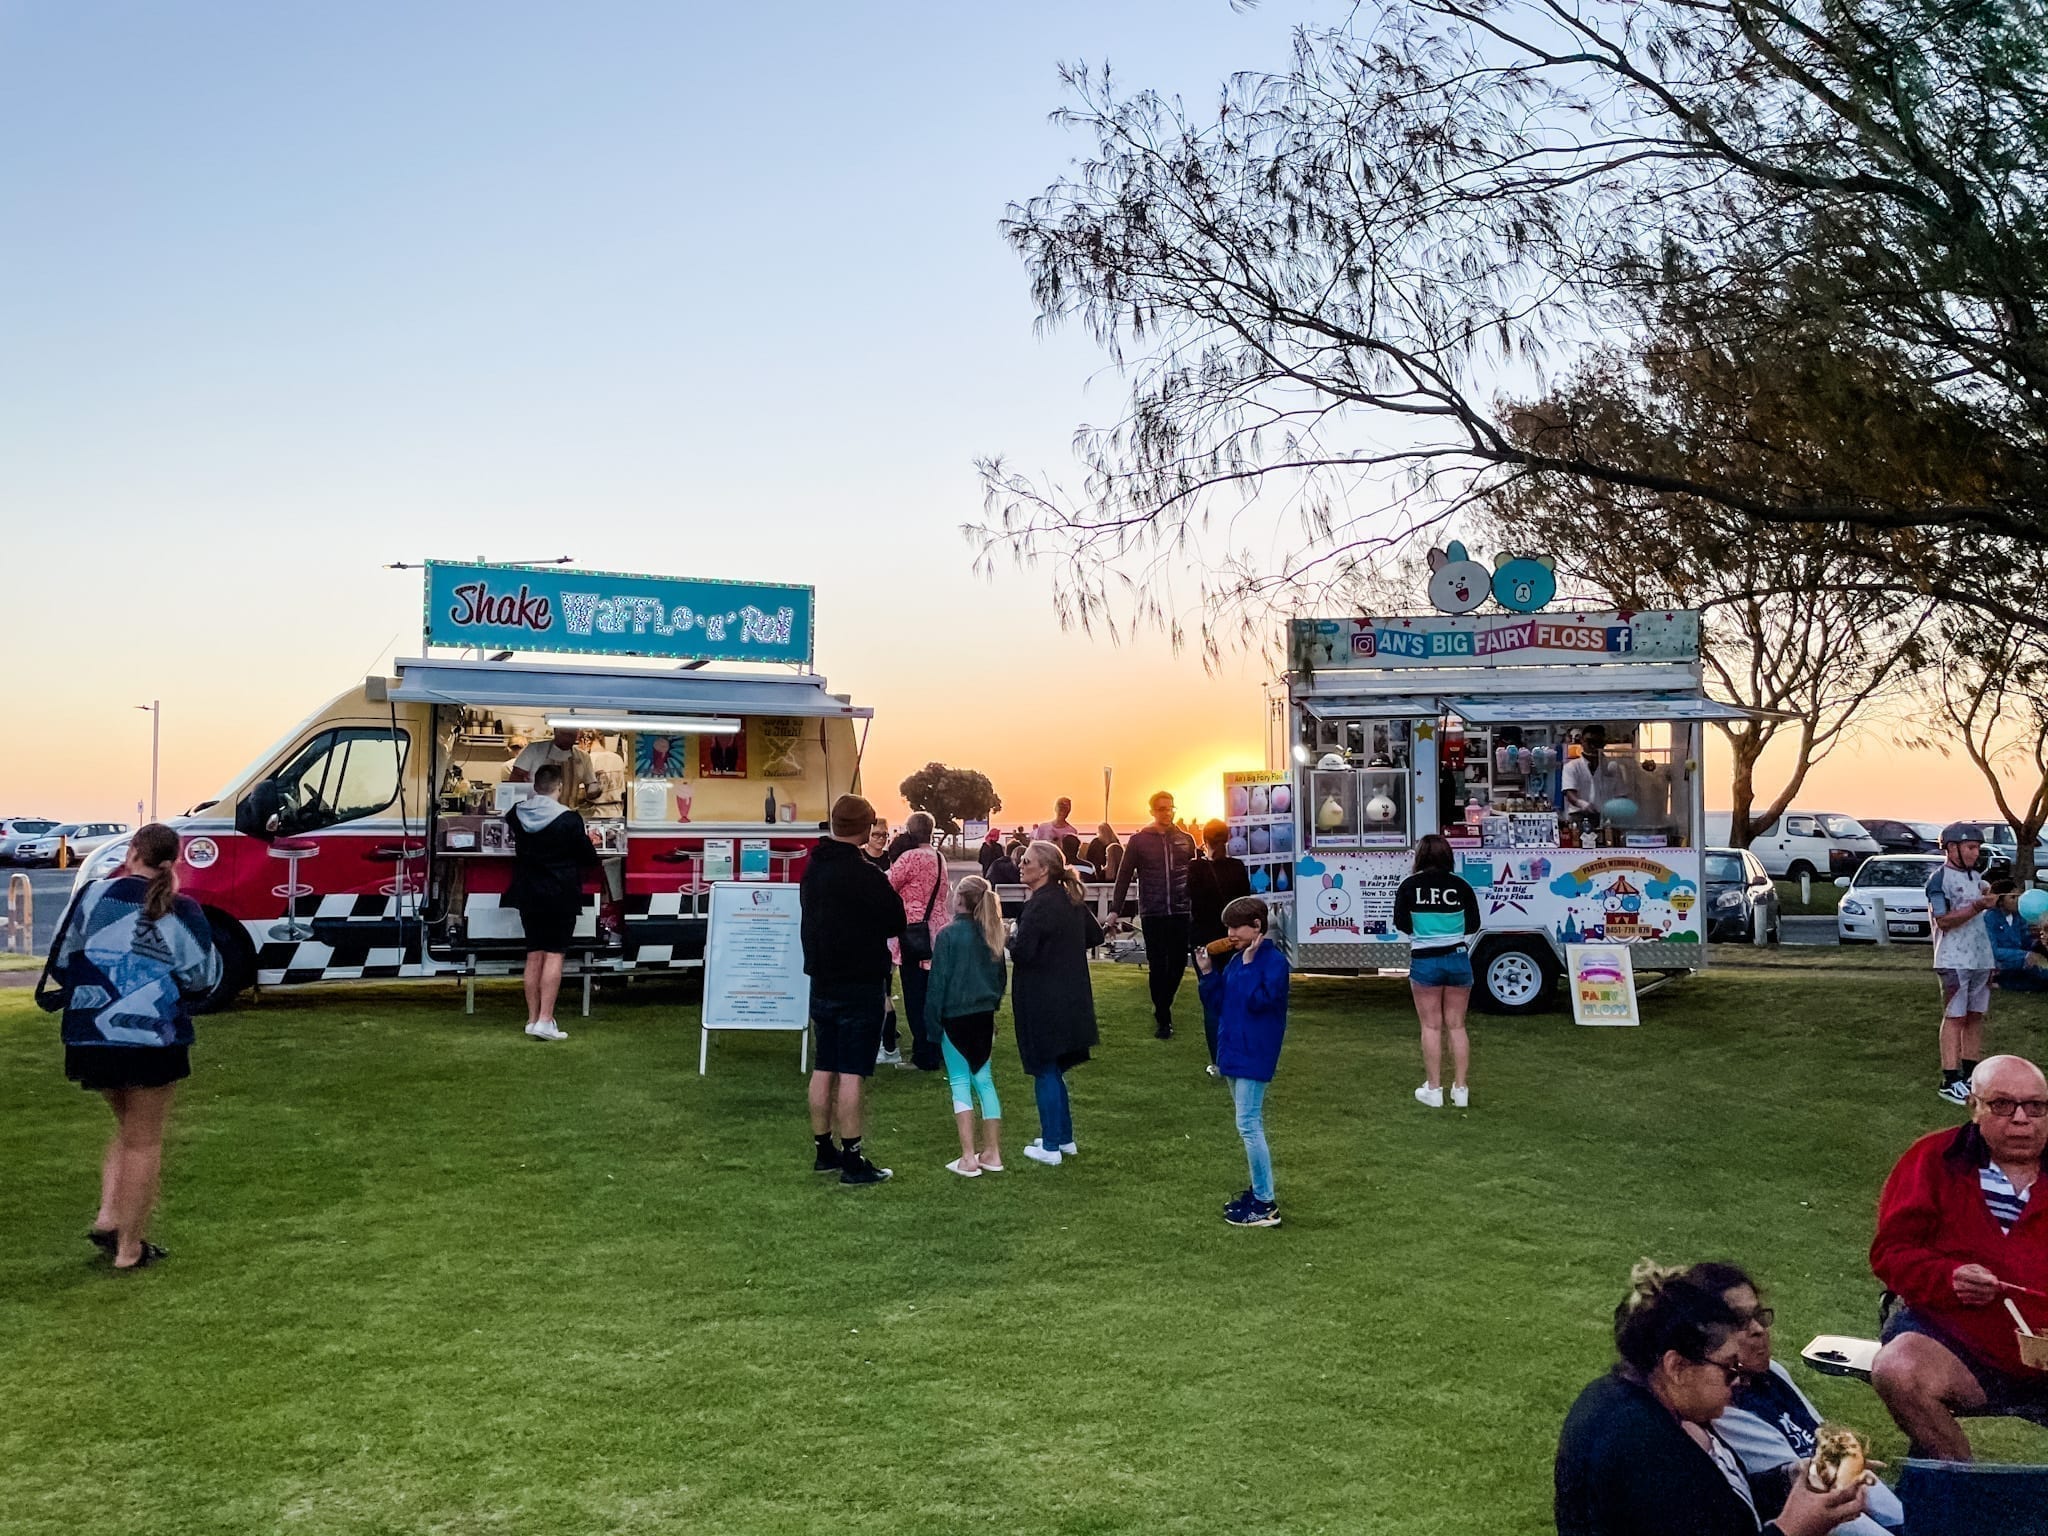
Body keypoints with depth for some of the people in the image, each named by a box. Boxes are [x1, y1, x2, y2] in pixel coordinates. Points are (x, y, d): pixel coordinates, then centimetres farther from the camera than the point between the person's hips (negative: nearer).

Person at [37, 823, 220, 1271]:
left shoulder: (94, 895, -1)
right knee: (144, 1142, 8)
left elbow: (60, 960, 5)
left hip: (90, 1038, 3)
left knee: (128, 1129, 23)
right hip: (153, 1040, -3)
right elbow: (204, 978, 0)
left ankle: (107, 1217, 8)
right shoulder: (181, 912, -5)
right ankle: (130, 1248, 11)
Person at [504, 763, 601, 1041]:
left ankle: (533, 1019, 14)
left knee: (534, 954, 11)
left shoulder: (518, 814, 0)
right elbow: (588, 858, -7)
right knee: (555, 954, -4)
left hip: (529, 894, 5)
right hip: (560, 895, -5)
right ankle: (545, 1020, -11)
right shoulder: (569, 819, -15)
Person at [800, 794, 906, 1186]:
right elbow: (896, 922, -11)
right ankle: (852, 1160, -1)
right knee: (851, 1073, -5)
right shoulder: (865, 875, -19)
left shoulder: (813, 867, 7)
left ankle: (824, 1151, 23)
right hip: (860, 986, -8)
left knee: (823, 1069, 14)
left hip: (822, 983, 8)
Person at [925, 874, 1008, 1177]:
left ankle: (968, 1158, -3)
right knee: (984, 1080, 13)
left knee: (960, 1083, 1)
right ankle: (992, 1153, 15)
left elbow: (938, 981, -12)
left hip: (955, 1017, -5)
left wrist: (931, 1020, -6)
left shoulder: (949, 935, -14)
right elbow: (1001, 977, 13)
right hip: (985, 1016, 5)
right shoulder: (992, 935, 3)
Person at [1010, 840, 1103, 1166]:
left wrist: (1010, 937, -5)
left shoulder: (1039, 906, -21)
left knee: (1045, 1070, 1)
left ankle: (1051, 1146, 7)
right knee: (1055, 1068, 19)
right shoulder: (1071, 899, 6)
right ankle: (1064, 1137, 27)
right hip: (1071, 999, 9)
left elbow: (1021, 953, -25)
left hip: (1043, 1001, -8)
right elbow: (1095, 936, 18)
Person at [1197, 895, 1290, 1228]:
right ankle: (1257, 1191, 25)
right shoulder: (1235, 960, 10)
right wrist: (1207, 973, -2)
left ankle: (1266, 1205, -4)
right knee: (1250, 1124, 15)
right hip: (1234, 1051, 9)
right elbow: (1217, 1003, 10)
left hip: (1254, 1055, -9)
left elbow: (1259, 1000, -25)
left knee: (1248, 1124, -9)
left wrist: (1249, 965, -21)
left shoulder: (1273, 960, -14)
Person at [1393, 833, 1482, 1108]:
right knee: (1456, 1026, 10)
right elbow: (1473, 925, 2)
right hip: (1458, 959, 2)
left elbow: (1401, 924, -3)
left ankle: (1433, 1089, 7)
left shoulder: (1409, 886, -6)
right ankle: (1461, 1089, 12)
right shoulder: (1460, 885, -2)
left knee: (1431, 1027, 6)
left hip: (1424, 961, -2)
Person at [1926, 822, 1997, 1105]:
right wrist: (1976, 907, -25)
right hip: (1954, 961, -7)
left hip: (1982, 959, 7)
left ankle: (1971, 1074, 15)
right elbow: (1943, 920, -16)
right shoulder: (1939, 878, -8)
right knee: (1955, 1017, -6)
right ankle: (1950, 1081, -6)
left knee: (1976, 1016, 9)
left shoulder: (1976, 877, 16)